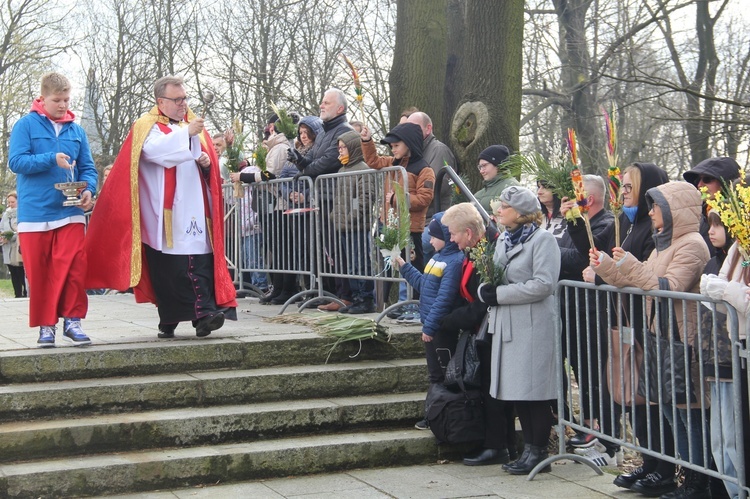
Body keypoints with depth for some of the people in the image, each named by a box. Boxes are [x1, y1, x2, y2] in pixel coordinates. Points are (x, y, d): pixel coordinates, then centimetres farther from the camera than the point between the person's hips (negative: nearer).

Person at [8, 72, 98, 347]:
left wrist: (88, 189, -9)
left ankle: (72, 319, 4)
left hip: (70, 212, 2)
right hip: (34, 213, -2)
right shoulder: (26, 125, 0)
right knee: (39, 273, 3)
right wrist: (52, 159, -20)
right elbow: (16, 161, -9)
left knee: (74, 268, -7)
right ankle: (46, 324, 13)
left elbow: (88, 168, 11)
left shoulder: (76, 130, 10)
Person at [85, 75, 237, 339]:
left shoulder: (194, 124, 21)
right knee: (168, 267, -6)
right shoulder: (147, 126, 4)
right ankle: (168, 323, -2)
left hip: (196, 210, 5)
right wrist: (186, 133, -23)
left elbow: (211, 164, 24)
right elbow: (154, 149, -18)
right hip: (164, 213, -4)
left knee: (202, 262, -7)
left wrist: (207, 163, 1)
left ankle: (204, 314, -8)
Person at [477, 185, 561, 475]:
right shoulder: (504, 240, 17)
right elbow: (491, 277, 20)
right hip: (506, 325, 8)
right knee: (516, 393, 11)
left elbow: (543, 285, -18)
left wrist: (499, 294, -16)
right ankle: (529, 450, 20)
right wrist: (485, 290, -4)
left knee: (534, 392, -4)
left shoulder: (543, 240, -8)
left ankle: (538, 453, 6)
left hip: (533, 326, -8)